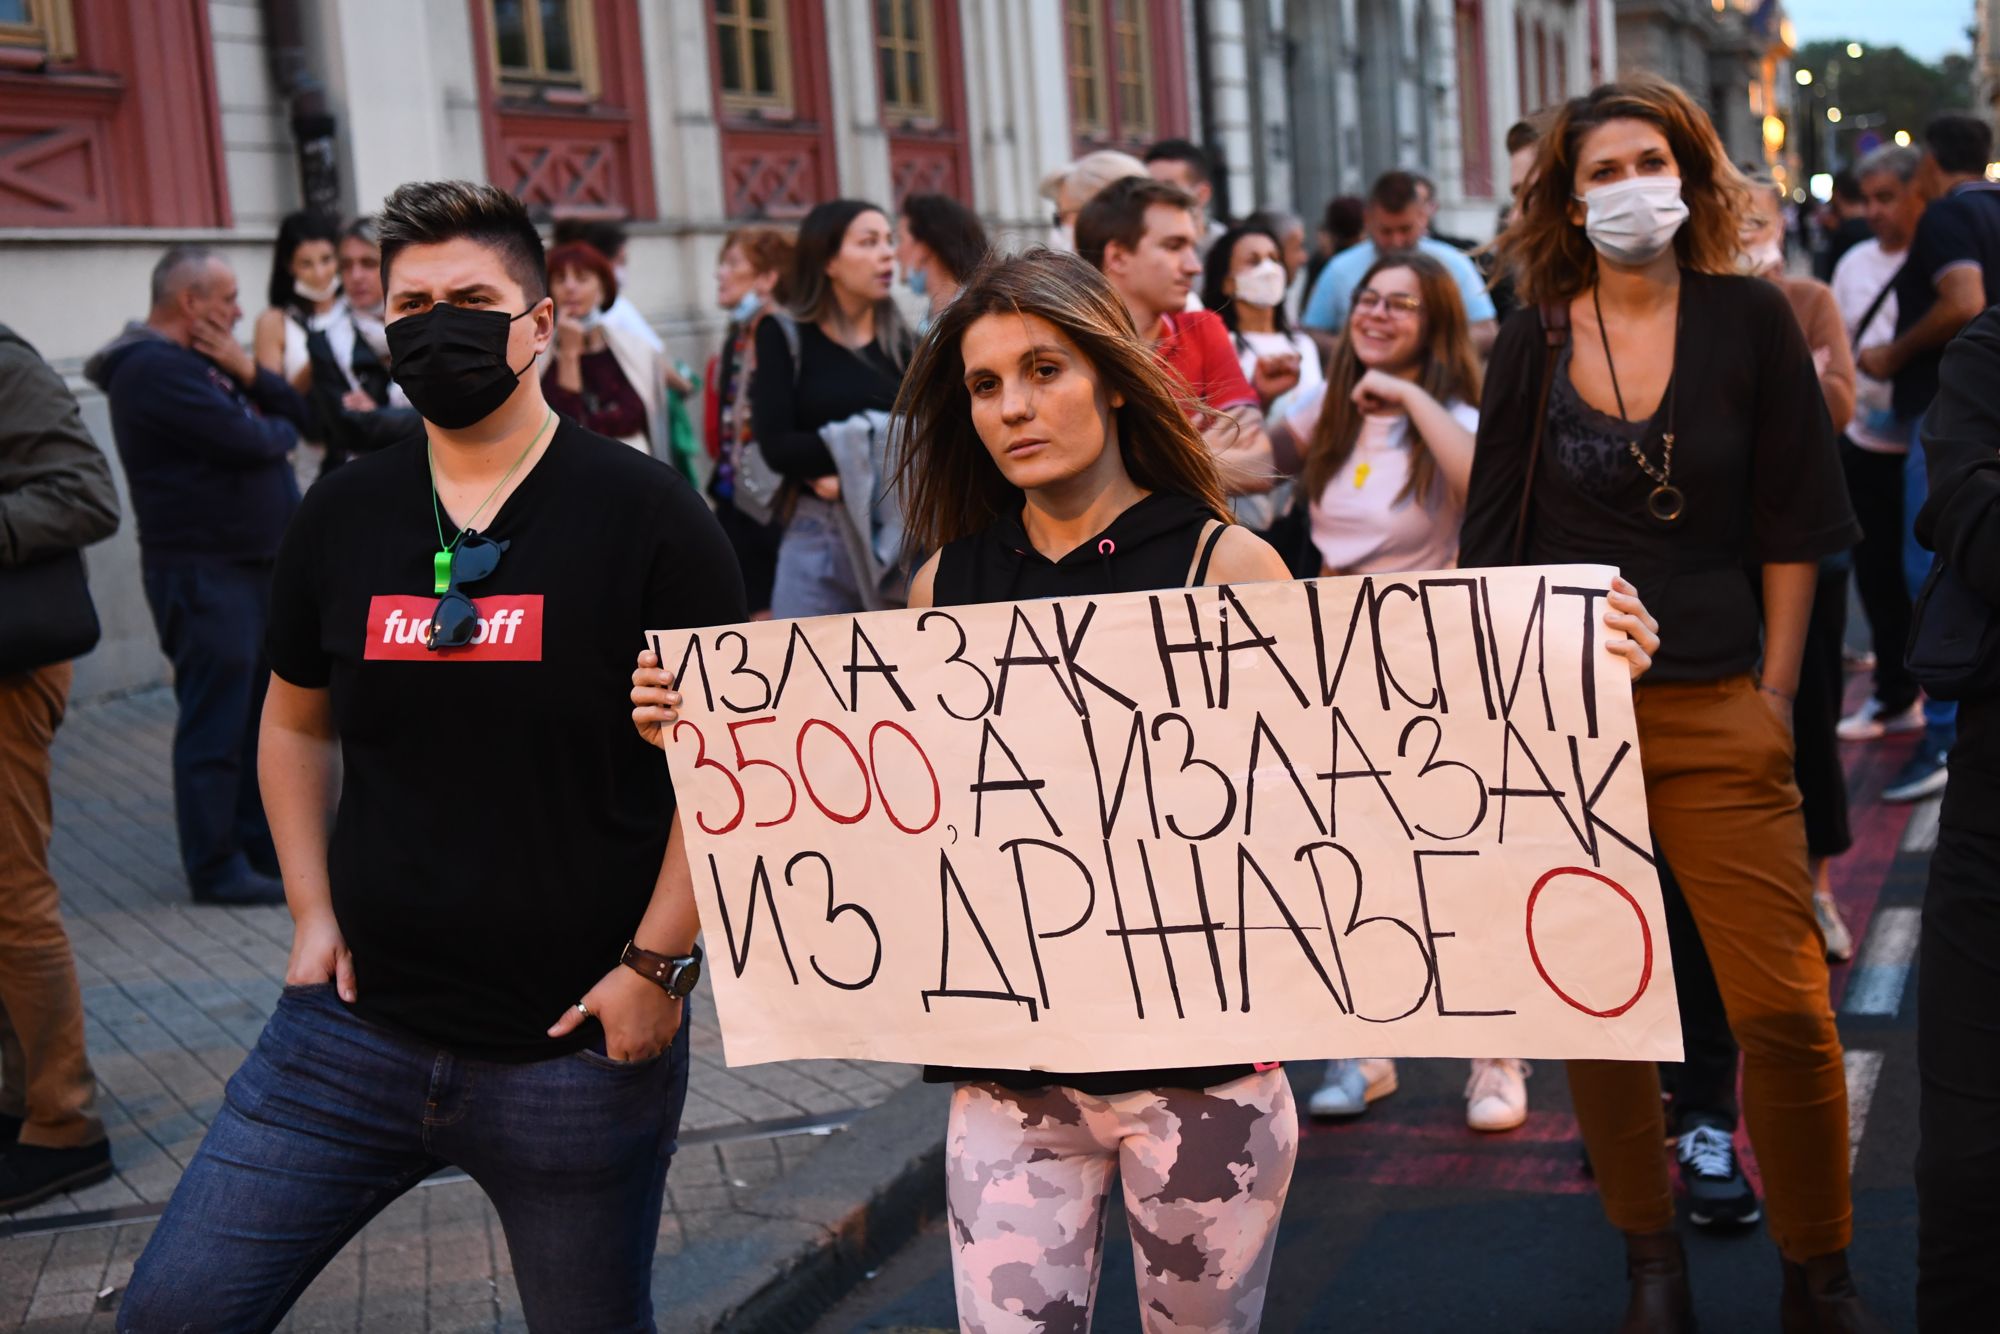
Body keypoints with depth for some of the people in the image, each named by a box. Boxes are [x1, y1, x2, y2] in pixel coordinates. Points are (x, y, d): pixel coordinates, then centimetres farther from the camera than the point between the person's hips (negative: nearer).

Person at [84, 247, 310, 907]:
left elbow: (296, 412, 12)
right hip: (204, 572, -10)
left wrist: (248, 372, -6)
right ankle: (216, 869, 3)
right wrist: (279, 433, 0)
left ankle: (263, 842, 25)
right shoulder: (155, 369, -15)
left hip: (255, 563, 10)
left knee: (262, 714, 15)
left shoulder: (204, 360, 16)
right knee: (215, 726, -4)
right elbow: (249, 442, -23)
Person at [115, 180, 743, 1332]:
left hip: (579, 1047, -4)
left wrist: (660, 960, -13)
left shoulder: (642, 510, -8)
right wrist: (314, 913, 9)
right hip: (360, 1023, 4)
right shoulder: (344, 515, 6)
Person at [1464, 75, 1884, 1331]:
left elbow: (1793, 518, 2)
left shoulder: (1750, 319, 1)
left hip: (1715, 711, -1)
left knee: (1787, 1006, -6)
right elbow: (1494, 533, 8)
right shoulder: (1533, 343, 4)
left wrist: (1777, 690, 0)